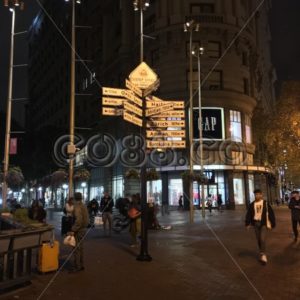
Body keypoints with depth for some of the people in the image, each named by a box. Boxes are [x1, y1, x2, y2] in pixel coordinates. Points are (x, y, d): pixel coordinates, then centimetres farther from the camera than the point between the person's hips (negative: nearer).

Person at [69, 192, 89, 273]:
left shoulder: (77, 207, -18)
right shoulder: (84, 206, 10)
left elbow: (78, 220, -26)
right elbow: (86, 218, 14)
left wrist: (73, 230, -23)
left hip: (79, 230, -9)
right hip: (83, 228, 9)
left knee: (76, 249, -3)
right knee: (80, 248, 16)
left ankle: (77, 267, 3)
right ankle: (81, 265, 23)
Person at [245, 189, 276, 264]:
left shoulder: (265, 203, -5)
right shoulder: (252, 204, 4)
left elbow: (271, 213, -1)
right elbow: (248, 214, 5)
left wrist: (273, 223, -1)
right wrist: (247, 223, -3)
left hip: (263, 223, -4)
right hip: (255, 223, 4)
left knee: (262, 239, -14)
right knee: (258, 240, 11)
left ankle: (263, 255, -4)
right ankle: (262, 254, 27)